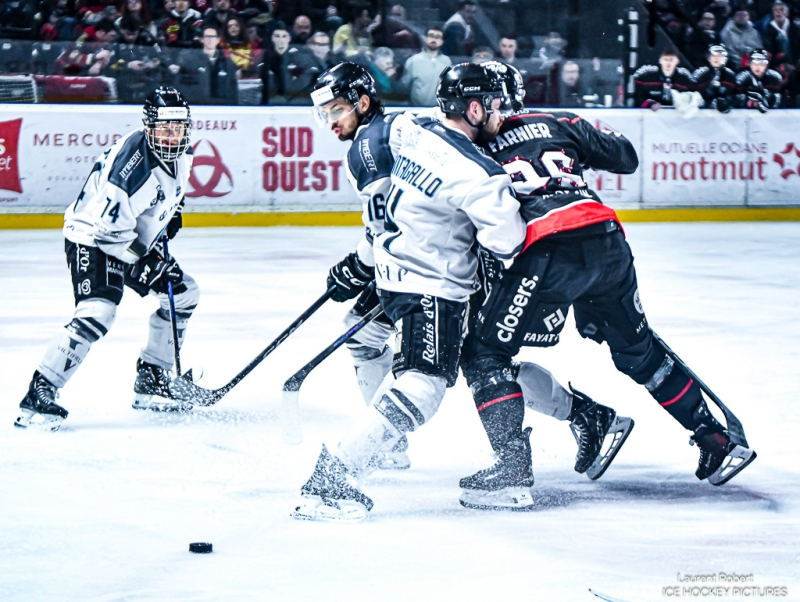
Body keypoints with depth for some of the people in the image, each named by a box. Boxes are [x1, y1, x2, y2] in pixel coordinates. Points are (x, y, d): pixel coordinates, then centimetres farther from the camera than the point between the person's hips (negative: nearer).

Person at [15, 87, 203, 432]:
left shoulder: (181, 153, -3)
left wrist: (172, 210, 14)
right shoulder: (133, 159, -31)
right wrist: (143, 262, -26)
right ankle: (39, 393, -26)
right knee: (97, 313, -28)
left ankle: (151, 380, 24)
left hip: (137, 240, 10)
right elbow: (109, 225, -30)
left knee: (184, 293, 13)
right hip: (92, 239, -10)